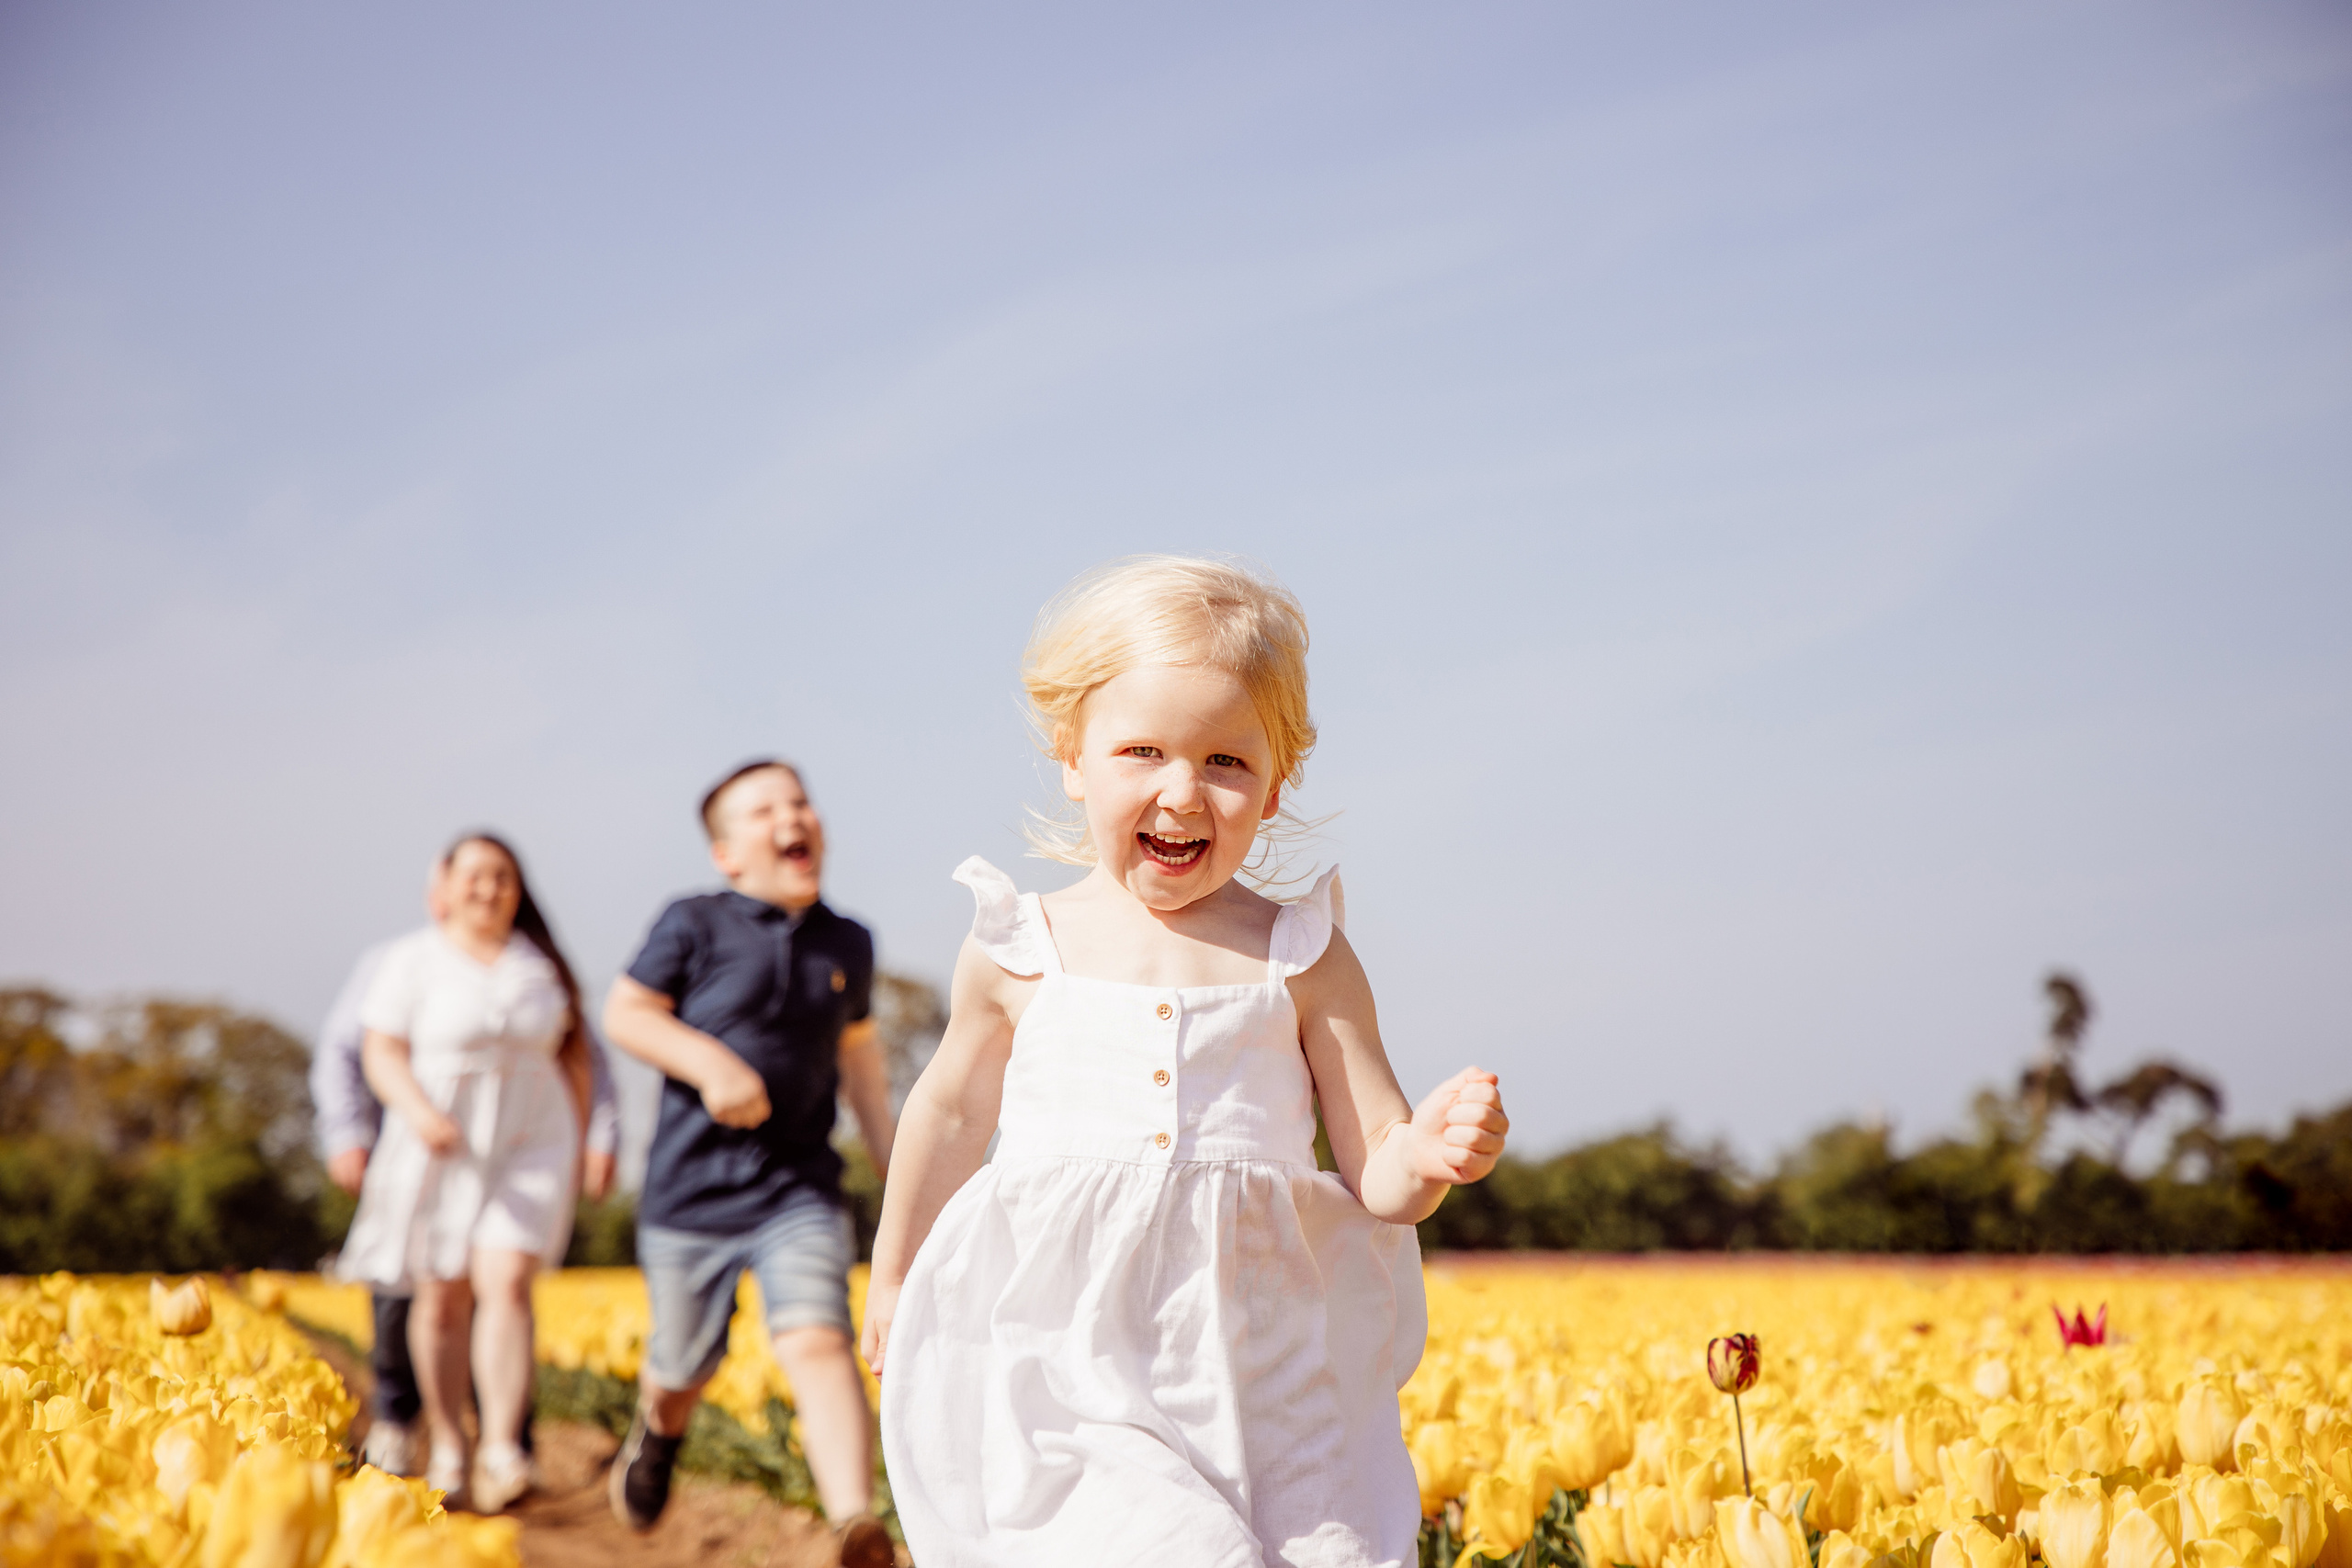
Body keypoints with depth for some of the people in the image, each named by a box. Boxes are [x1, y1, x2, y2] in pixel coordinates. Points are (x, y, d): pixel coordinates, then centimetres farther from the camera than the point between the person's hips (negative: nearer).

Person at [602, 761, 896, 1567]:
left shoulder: (848, 945, 8)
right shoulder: (694, 925, -5)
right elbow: (623, 1013, -2)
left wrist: (889, 1155, 19)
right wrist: (708, 1061, -18)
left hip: (799, 1192, 1)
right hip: (692, 1190, -1)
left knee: (816, 1339, -21)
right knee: (683, 1365, 13)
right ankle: (656, 1438, 50)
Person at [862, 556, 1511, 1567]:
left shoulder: (1304, 959, 3)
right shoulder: (1020, 953, 4)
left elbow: (1372, 1176, 5)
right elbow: (953, 1112, 21)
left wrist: (1429, 1155, -18)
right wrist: (893, 1275, 32)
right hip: (1072, 1385, -1)